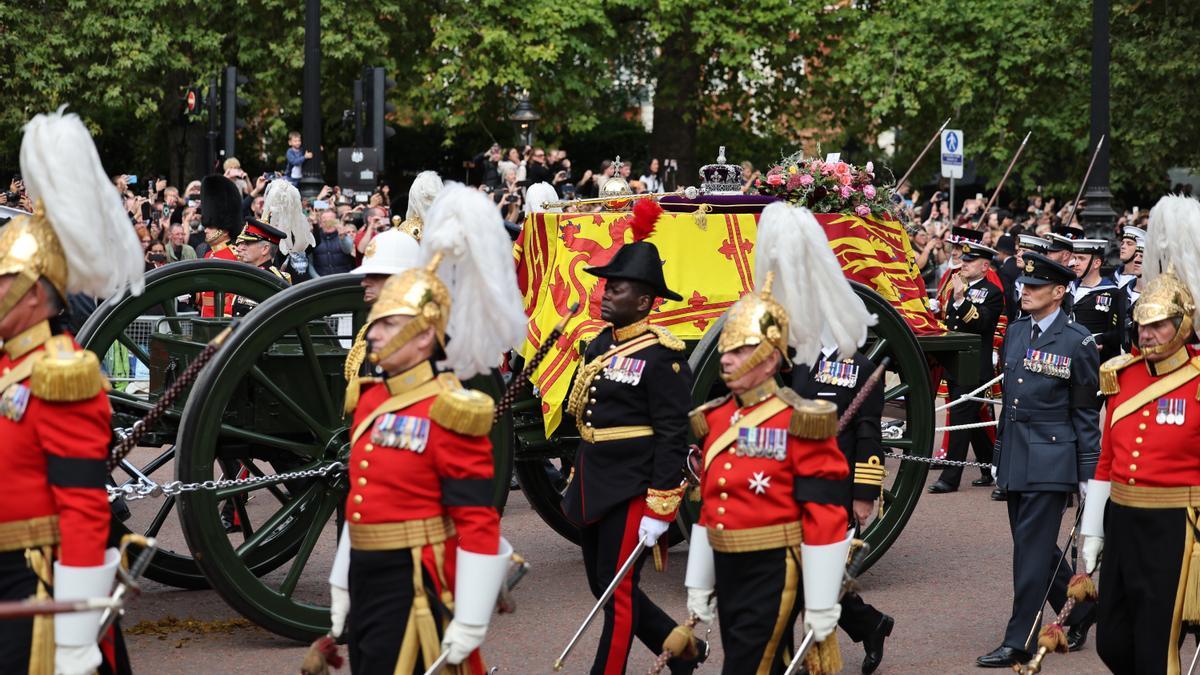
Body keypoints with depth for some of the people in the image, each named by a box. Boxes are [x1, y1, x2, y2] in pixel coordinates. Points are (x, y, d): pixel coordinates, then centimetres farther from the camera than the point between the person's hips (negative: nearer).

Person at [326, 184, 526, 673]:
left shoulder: (448, 413, -15)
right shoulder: (371, 401, 10)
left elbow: (478, 523, -17)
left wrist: (470, 620, -18)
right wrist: (342, 583, 21)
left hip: (415, 590, -8)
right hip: (366, 579, 8)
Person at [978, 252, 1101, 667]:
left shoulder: (1077, 342, -8)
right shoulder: (1015, 332, 10)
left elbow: (1086, 412, -6)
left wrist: (1088, 473, -6)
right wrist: (999, 454, 18)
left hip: (1052, 461, -7)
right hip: (1015, 459, 7)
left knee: (1032, 549, -5)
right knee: (1035, 546, 14)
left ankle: (1019, 643, 0)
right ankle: (1078, 611, 33)